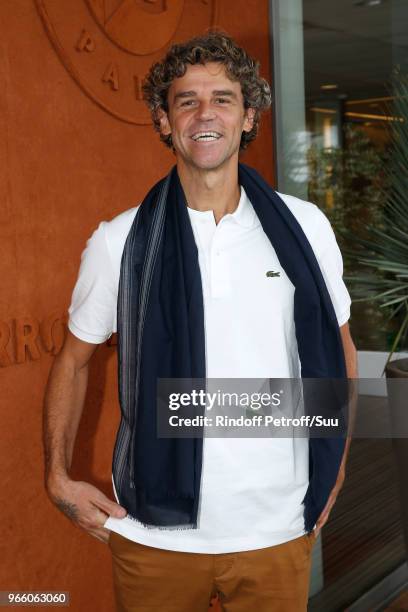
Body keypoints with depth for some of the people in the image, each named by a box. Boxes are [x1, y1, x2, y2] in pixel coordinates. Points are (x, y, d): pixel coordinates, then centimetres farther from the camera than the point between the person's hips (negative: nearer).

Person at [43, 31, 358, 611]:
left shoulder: (305, 228, -2)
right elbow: (74, 359, 7)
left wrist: (333, 471, 7)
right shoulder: (119, 241, -5)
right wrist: (58, 478, 1)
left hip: (278, 532, 1)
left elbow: (338, 350, 10)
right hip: (154, 534, 0)